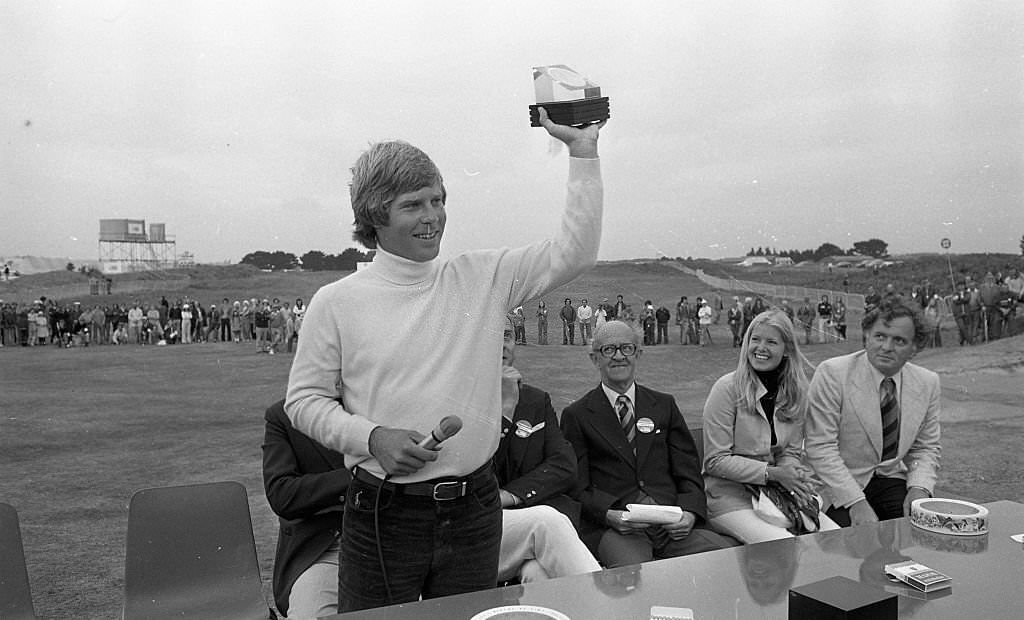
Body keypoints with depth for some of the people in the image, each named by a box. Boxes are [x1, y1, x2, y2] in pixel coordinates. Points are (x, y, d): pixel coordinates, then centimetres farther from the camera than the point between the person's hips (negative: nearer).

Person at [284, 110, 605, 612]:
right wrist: (372, 437, -16)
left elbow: (574, 252, -3)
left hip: (474, 510, 3)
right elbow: (304, 399, 0)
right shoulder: (336, 302, -4)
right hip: (383, 513, -2)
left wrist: (582, 150, -7)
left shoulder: (482, 279, 1)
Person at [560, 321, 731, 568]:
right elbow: (578, 487, 3)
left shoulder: (664, 404, 19)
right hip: (613, 527, -4)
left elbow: (689, 472, 13)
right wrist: (609, 515, -16)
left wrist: (689, 512, -7)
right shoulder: (577, 415, 9)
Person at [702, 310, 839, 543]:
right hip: (730, 494, -5)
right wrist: (772, 473, -21)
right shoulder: (727, 388, -12)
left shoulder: (796, 391, 4)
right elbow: (715, 461, -12)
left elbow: (791, 452, 9)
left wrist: (793, 476, -14)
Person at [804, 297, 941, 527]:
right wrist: (856, 502, -23)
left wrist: (919, 489, -10)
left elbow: (925, 448, 10)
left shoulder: (927, 383, 2)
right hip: (838, 487, -4)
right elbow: (820, 447, -16)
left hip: (891, 480, 4)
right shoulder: (832, 373, -14)